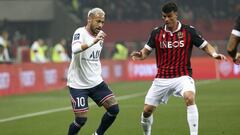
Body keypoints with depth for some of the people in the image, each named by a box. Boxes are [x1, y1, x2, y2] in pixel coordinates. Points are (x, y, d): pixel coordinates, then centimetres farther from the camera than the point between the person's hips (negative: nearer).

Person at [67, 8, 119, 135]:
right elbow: (75, 49, -39)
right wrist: (93, 41, -50)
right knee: (81, 119, -8)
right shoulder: (80, 33, -17)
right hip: (78, 84, -7)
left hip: (96, 82, 7)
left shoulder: (100, 36, 7)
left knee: (114, 109, -2)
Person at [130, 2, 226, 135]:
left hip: (183, 76, -3)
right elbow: (146, 51, 7)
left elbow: (205, 46, 2)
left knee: (189, 98, -33)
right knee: (147, 110, 4)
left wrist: (214, 54, -18)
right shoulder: (157, 33, 1)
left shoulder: (188, 31, -4)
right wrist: (139, 55, -15)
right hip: (162, 78, 3)